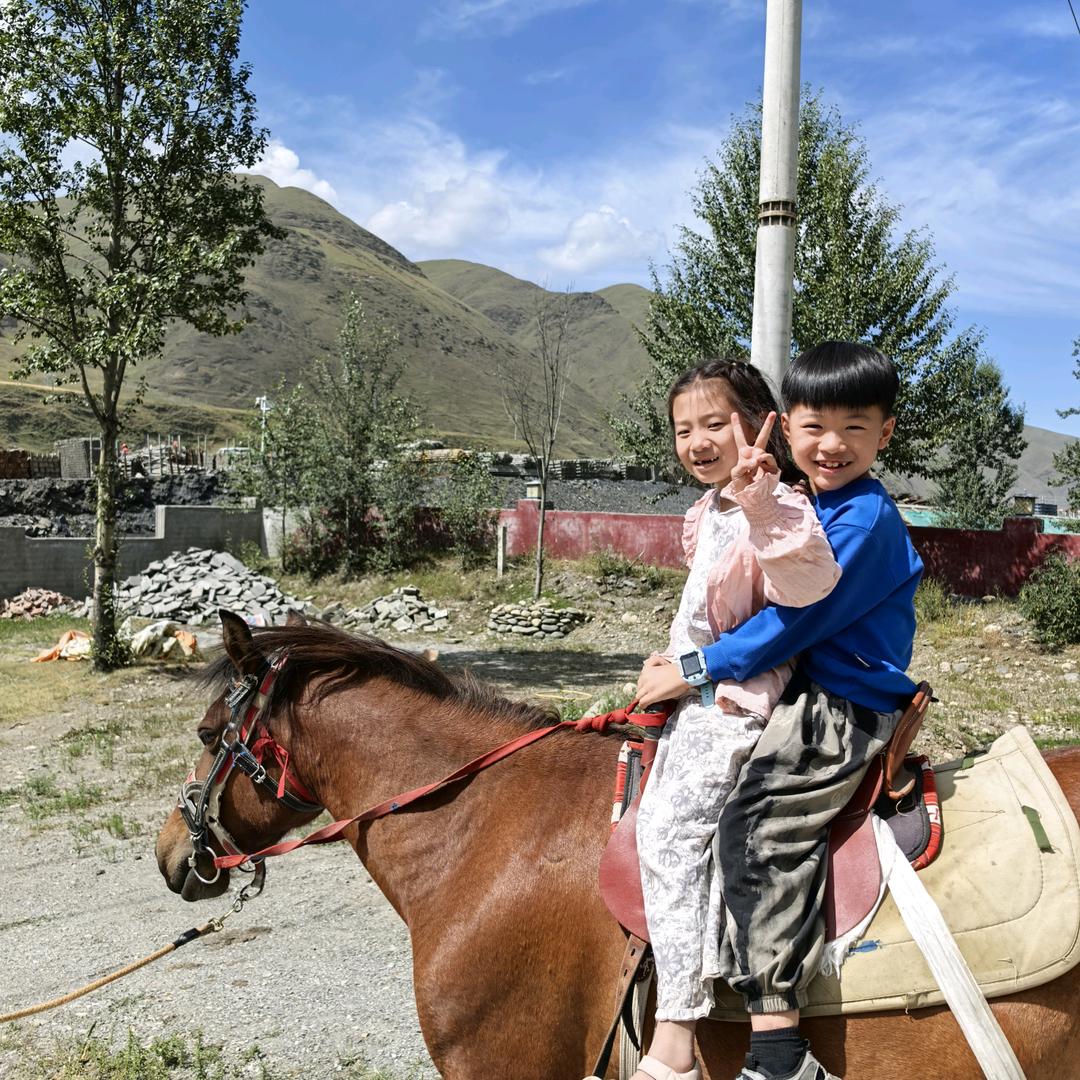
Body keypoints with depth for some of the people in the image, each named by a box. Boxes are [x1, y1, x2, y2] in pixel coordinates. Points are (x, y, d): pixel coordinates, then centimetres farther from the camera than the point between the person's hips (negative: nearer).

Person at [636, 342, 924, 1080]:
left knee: (756, 826, -22)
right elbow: (790, 608, 21)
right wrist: (690, 657, 11)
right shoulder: (821, 510, 15)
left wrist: (697, 670, -14)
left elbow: (798, 618, -19)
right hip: (818, 697, 11)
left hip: (846, 714, -11)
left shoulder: (865, 521, -16)